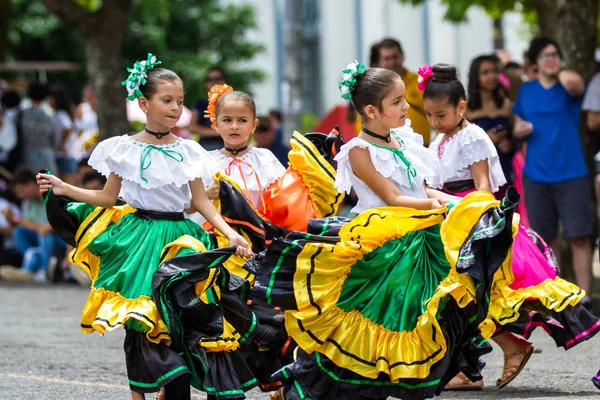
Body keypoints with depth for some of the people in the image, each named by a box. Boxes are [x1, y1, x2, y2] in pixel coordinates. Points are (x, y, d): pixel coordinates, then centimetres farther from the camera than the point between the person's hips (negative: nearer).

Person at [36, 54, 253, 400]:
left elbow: (202, 201, 5)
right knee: (138, 323, -2)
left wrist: (230, 233, -5)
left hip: (178, 239, 1)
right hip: (138, 237, -1)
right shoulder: (125, 149, 0)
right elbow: (109, 197, 7)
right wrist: (64, 189, -1)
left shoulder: (188, 151, 4)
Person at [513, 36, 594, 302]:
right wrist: (519, 130, -3)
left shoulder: (568, 87, -4)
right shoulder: (526, 91, 8)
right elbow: (518, 129, 18)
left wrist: (562, 76, -12)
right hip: (536, 175, 3)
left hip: (571, 173, -3)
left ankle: (584, 297, -7)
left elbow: (573, 82, -30)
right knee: (546, 238, 10)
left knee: (579, 236, -7)